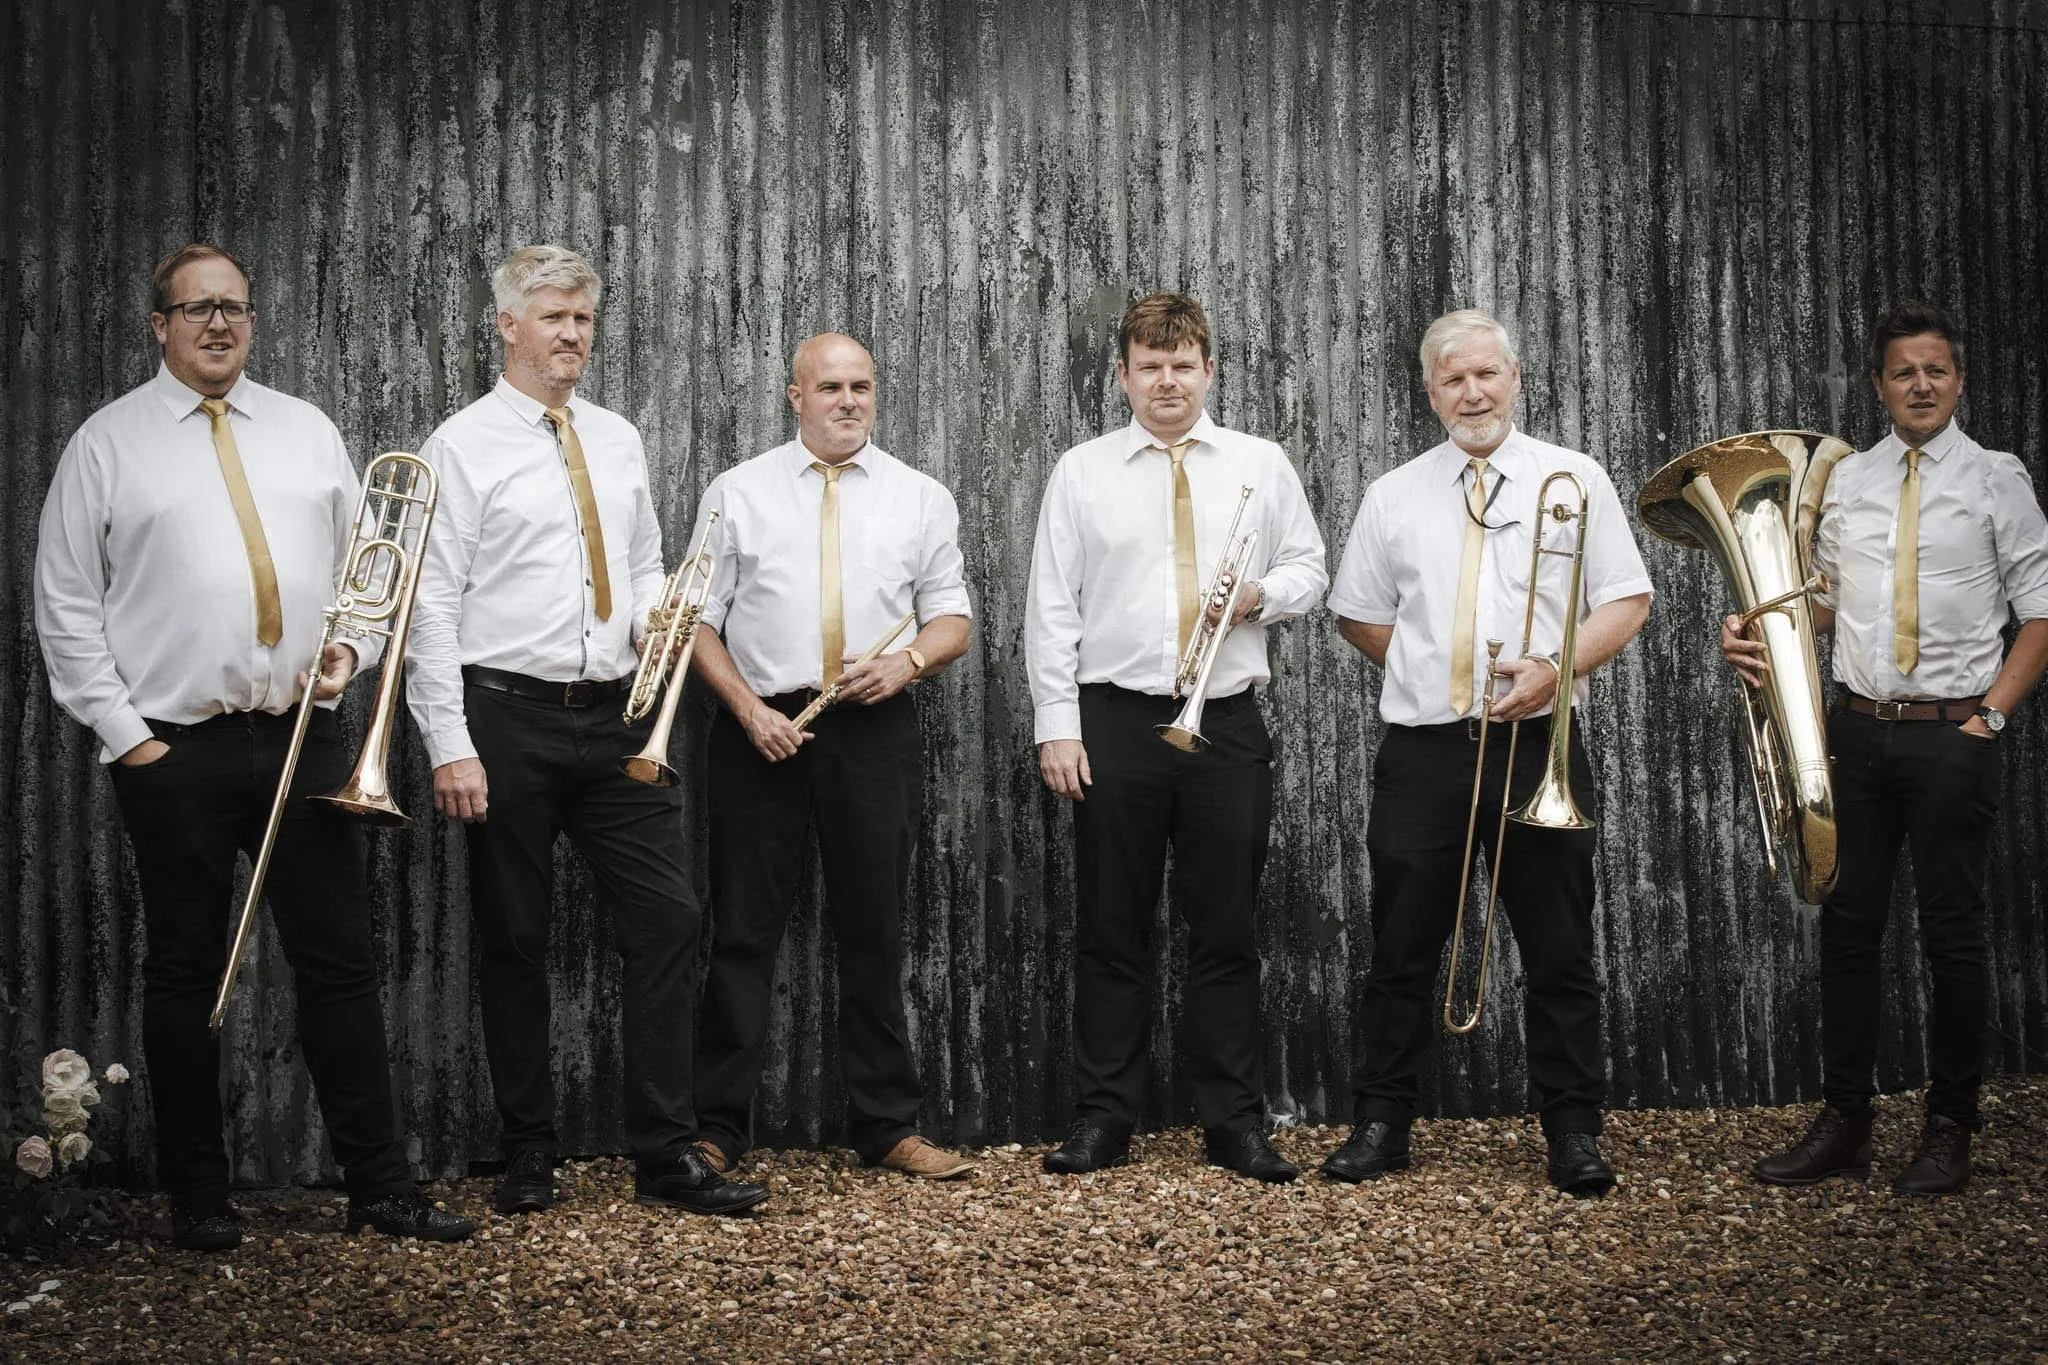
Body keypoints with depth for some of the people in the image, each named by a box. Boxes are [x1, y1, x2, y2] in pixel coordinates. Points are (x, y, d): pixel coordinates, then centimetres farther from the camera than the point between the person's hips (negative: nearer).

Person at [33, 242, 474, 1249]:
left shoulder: (306, 431, 12)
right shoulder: (109, 442, 2)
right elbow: (67, 607, 1)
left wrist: (350, 647, -2)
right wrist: (122, 732, -5)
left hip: (301, 737, 3)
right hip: (173, 751, -2)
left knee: (341, 964, 3)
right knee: (185, 974, 6)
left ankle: (381, 1188, 9)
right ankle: (196, 1196, 17)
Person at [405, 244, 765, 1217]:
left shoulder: (618, 440, 13)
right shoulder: (463, 446, -4)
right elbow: (433, 606, -7)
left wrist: (654, 612, -2)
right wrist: (451, 748, -13)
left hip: (614, 714, 5)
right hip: (509, 715, -4)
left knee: (666, 920, -2)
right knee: (515, 943, 5)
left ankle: (665, 1155, 4)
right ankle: (529, 1155, 18)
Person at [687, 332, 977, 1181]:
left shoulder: (920, 498, 10)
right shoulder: (738, 493, 5)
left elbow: (952, 618, 10)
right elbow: (699, 619, 3)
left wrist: (909, 660, -11)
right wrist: (748, 710, -10)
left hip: (874, 731, 1)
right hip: (761, 730, -1)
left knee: (874, 935, 8)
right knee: (745, 934, 1)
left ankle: (887, 1127, 17)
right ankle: (718, 1128, 9)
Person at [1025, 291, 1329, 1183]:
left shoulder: (1261, 466, 8)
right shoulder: (1081, 474, 5)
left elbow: (1308, 568, 14)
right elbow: (1051, 608, 3)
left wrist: (1263, 594, -9)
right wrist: (1057, 726, -4)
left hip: (1227, 724, 1)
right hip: (1115, 721, 0)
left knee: (1227, 931, 4)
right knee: (1111, 930, 4)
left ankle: (1235, 1125, 12)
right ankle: (1103, 1120, 12)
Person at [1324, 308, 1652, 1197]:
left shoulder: (1573, 481, 4)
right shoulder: (1393, 497, 10)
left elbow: (1626, 601, 2)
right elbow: (1357, 614, 17)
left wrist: (1555, 667, -14)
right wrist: (1430, 667, 4)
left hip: (1539, 746, -1)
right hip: (1423, 749, 2)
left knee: (1560, 950, 3)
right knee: (1402, 946, 5)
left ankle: (1574, 1132, 14)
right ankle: (1381, 1123, 16)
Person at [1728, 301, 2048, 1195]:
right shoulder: (1847, 481, 11)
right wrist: (1759, 631, 0)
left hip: (1952, 735, -4)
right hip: (1859, 728, 4)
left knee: (1952, 934, 3)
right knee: (1848, 926, 6)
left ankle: (1950, 1130, 14)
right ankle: (1843, 1124, 14)